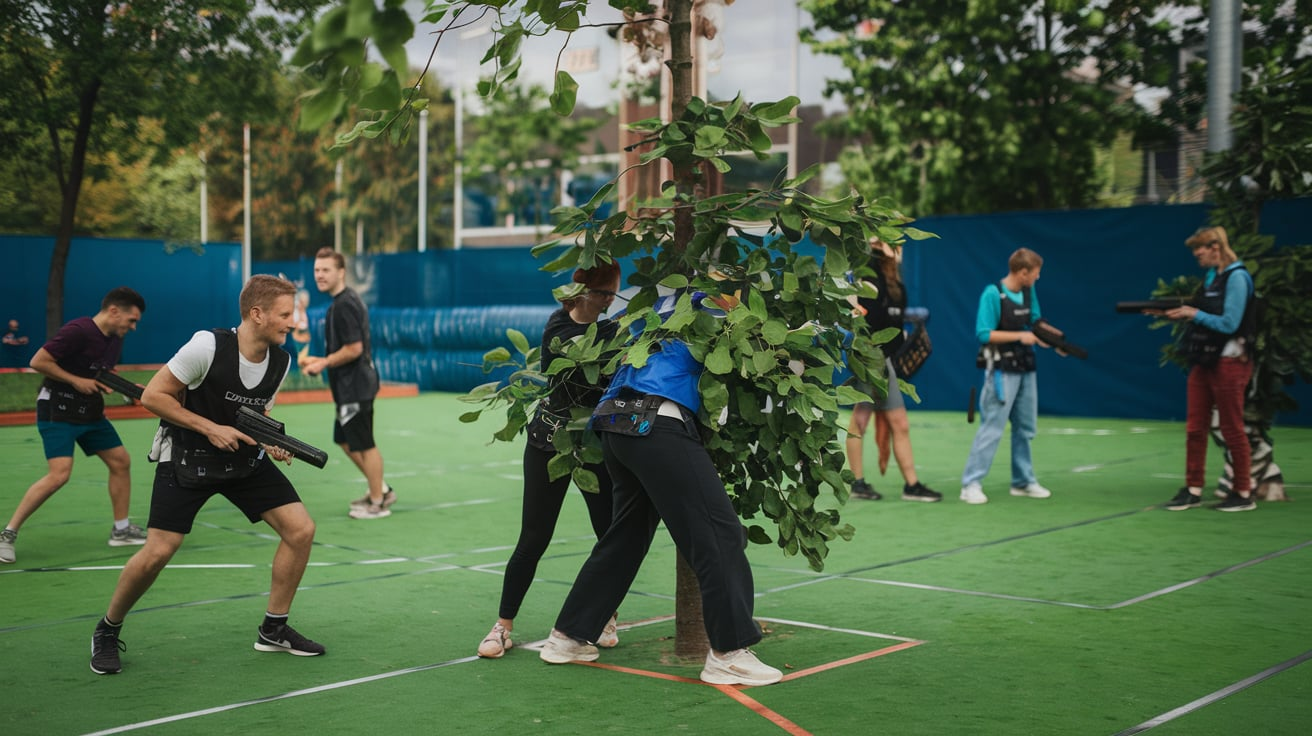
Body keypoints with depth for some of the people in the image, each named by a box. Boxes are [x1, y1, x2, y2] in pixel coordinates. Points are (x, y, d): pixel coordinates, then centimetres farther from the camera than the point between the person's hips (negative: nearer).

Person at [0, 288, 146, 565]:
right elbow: (38, 361, -22)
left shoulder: (115, 339, 6)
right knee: (59, 473, -20)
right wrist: (76, 381, -21)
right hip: (57, 411, -9)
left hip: (90, 413, 9)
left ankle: (121, 530, 20)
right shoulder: (78, 332, -21)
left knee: (121, 462, 7)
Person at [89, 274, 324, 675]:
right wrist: (210, 428, -22)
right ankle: (107, 632, 14)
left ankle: (273, 630, 10)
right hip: (186, 458, -5)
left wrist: (270, 442, -9)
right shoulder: (208, 346, -23)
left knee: (301, 528, -6)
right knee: (157, 552, -14)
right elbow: (153, 395, -16)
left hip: (245, 460, 6)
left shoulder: (280, 360, -5)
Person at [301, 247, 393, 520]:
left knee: (364, 444, -1)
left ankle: (377, 503, 10)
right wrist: (320, 361, 12)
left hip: (355, 387, -11)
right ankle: (381, 490, 27)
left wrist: (324, 363, -12)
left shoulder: (344, 305, -19)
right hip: (350, 387, 11)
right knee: (345, 440, 18)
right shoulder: (344, 301, 13)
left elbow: (354, 348, -24)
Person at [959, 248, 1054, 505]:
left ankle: (1023, 481, 26)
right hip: (1002, 372, -8)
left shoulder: (1029, 292, 6)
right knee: (991, 428, -10)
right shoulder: (993, 294, -16)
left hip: (1026, 370, 8)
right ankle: (971, 484, -6)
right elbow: (984, 334, -19)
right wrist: (1020, 336, -20)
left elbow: (1034, 321, 13)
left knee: (1025, 428, 15)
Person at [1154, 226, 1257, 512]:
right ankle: (1193, 490, 13)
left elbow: (1228, 324, -18)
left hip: (1228, 361, -8)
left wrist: (1194, 313, -12)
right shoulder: (1210, 276, 12)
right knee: (1195, 427, 7)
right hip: (1204, 360, 8)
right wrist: (1175, 314, 2)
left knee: (1232, 429, 1)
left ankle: (1243, 494, 11)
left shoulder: (1236, 277, -13)